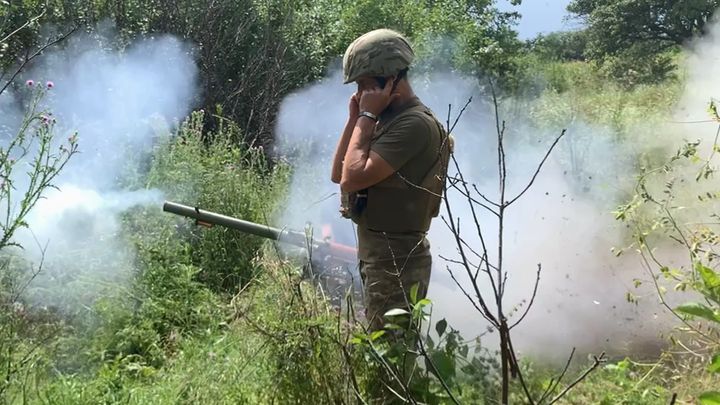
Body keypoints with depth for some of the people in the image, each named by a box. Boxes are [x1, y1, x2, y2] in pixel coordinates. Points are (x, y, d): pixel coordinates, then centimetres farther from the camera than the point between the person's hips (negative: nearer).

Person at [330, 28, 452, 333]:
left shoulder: (415, 124, -18)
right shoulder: (387, 121, 12)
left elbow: (352, 179, -24)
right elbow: (338, 175, 11)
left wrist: (366, 117, -14)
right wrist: (355, 118, 3)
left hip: (396, 262, -10)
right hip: (379, 257, 10)